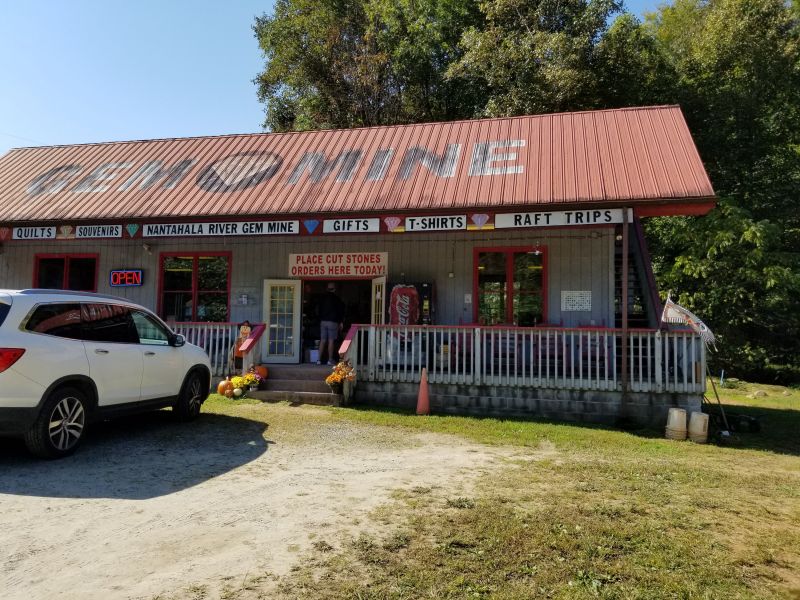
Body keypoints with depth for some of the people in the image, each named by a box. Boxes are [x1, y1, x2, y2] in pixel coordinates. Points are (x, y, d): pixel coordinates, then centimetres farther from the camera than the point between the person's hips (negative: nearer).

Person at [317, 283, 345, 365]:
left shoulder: (323, 298, 7)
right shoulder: (336, 298, -5)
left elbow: (318, 310, 12)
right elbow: (340, 311, -3)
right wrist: (340, 322, 6)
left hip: (323, 321, 4)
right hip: (333, 322, -4)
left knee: (322, 341, 6)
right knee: (331, 341, -2)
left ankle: (319, 359, 4)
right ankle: (330, 360, 0)